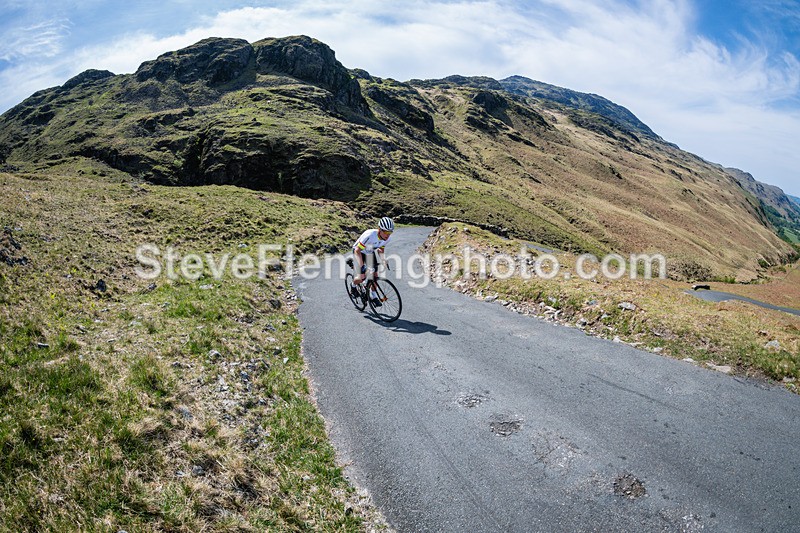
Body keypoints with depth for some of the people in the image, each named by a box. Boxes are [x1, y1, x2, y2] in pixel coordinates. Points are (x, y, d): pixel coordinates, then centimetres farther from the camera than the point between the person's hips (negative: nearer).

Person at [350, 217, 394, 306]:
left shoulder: (387, 238, -20)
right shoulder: (370, 235, -39)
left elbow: (381, 249, 1)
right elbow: (357, 250, -35)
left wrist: (383, 260, -16)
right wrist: (362, 265, -43)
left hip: (370, 253, 5)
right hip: (359, 252, -5)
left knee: (375, 275, -3)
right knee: (362, 277, -15)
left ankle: (373, 296, 18)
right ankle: (353, 286, 18)